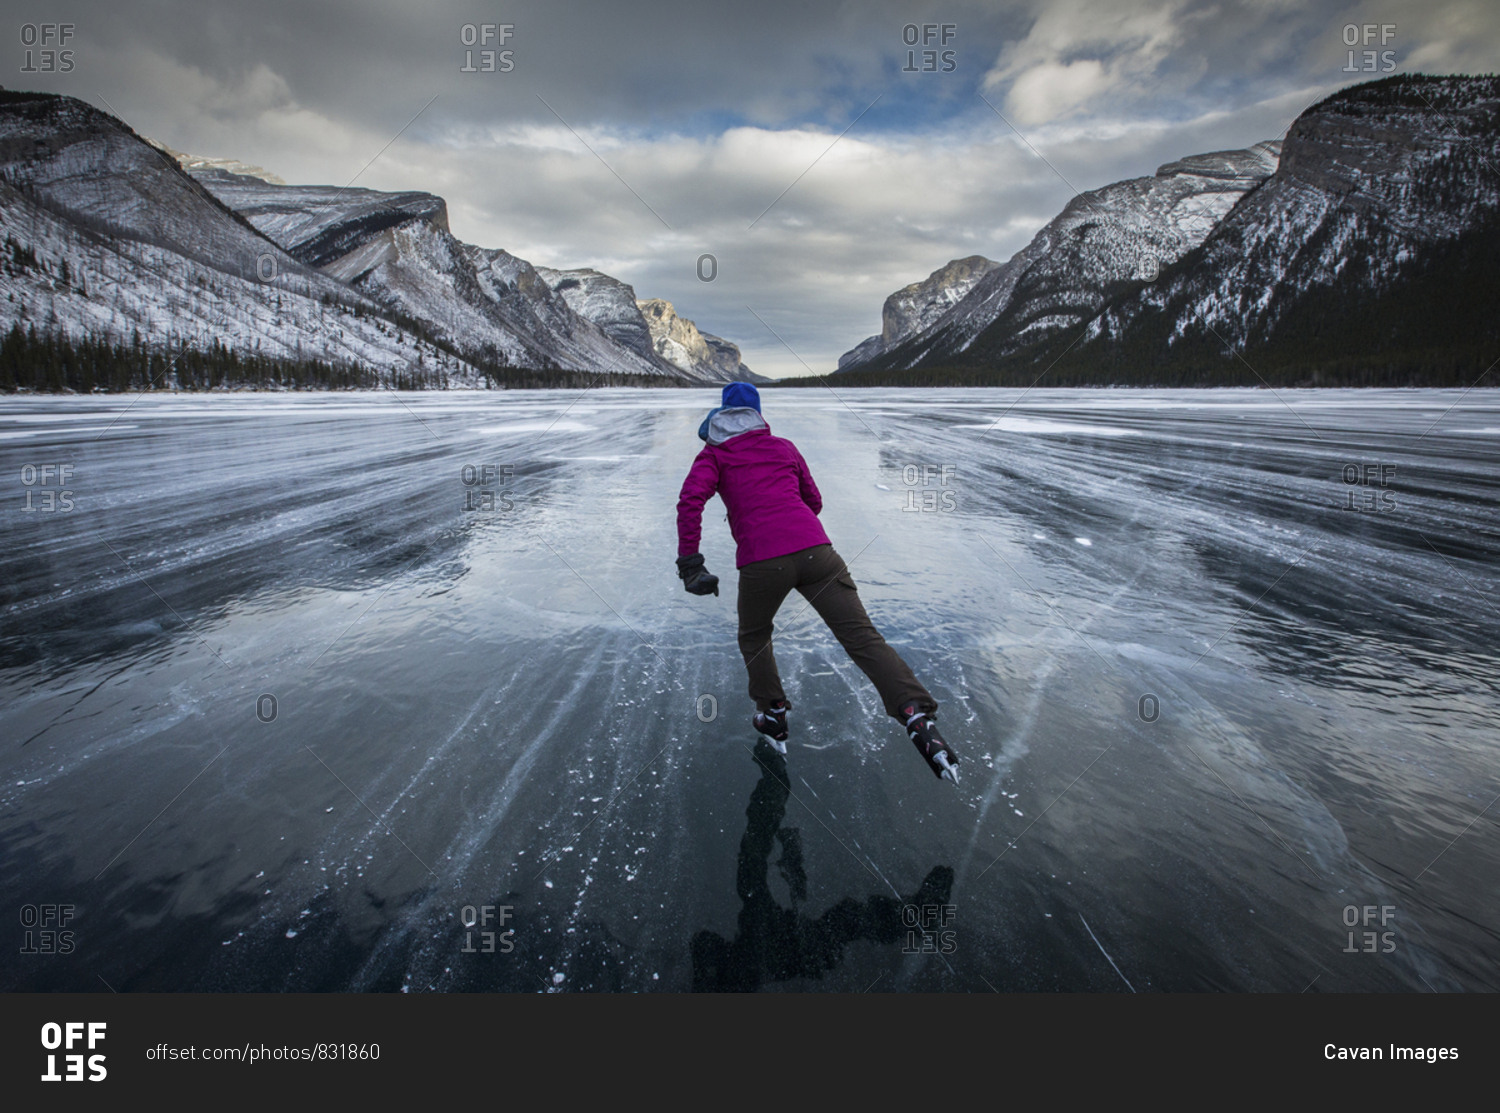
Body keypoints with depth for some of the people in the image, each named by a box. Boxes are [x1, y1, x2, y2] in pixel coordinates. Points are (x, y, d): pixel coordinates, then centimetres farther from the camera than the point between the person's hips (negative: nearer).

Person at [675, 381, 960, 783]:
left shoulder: (714, 455, 16)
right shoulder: (784, 447, 27)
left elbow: (691, 500, -4)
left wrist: (690, 563, -5)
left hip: (761, 562, -2)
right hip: (816, 550, 3)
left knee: (754, 638, 25)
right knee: (863, 637, -4)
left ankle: (773, 717, 30)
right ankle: (918, 717, -16)